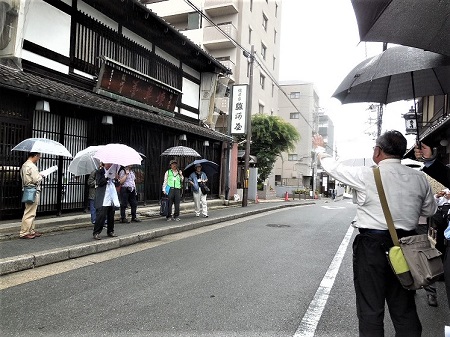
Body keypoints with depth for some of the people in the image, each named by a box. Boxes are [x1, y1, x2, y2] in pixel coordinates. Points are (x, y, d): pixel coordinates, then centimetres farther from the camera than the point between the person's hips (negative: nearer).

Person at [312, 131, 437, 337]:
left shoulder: (366, 176, -13)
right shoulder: (419, 179, 1)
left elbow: (333, 168, 0)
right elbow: (430, 210, 14)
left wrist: (319, 148, 19)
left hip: (372, 246, -5)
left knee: (370, 309, 7)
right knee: (404, 309, 18)